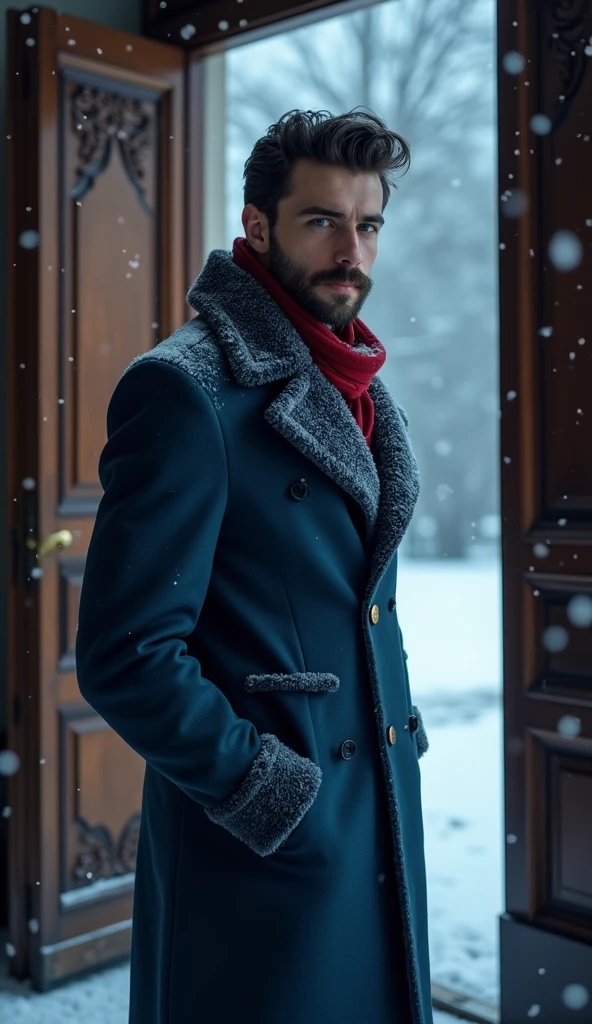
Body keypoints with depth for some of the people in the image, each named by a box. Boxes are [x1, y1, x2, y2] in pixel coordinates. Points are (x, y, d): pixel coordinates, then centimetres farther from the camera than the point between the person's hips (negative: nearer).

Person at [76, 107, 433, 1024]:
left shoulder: (360, 389, 9)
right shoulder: (184, 389, -17)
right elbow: (125, 656, -20)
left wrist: (396, 732, 10)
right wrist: (274, 791, -16)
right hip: (264, 852, -7)